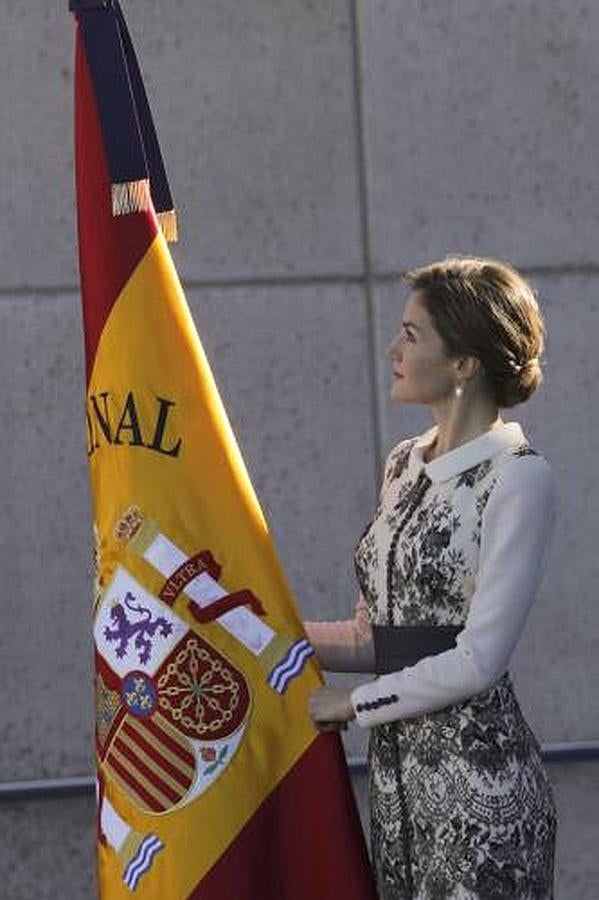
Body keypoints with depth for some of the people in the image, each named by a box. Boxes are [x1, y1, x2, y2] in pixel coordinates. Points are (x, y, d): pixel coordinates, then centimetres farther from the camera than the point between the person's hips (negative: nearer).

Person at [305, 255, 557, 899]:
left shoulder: (518, 478, -11)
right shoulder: (405, 466, 12)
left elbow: (477, 661, -16)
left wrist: (350, 704, -9)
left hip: (478, 772, -7)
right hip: (396, 769, 7)